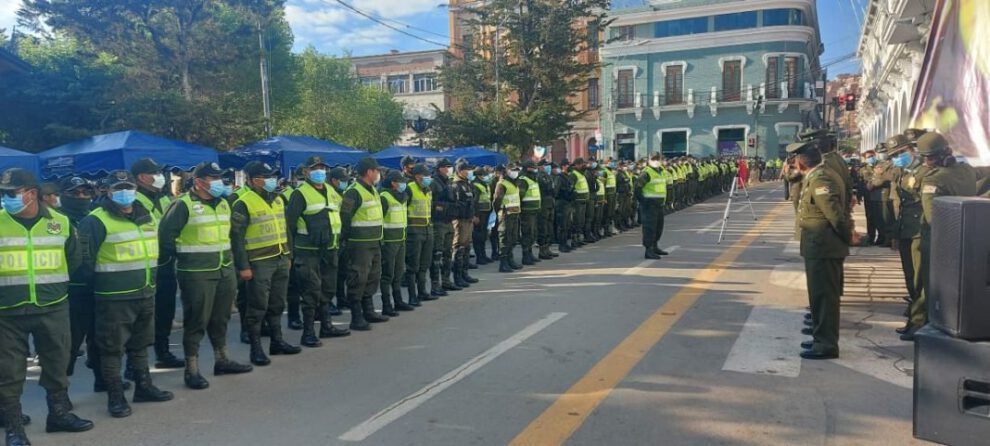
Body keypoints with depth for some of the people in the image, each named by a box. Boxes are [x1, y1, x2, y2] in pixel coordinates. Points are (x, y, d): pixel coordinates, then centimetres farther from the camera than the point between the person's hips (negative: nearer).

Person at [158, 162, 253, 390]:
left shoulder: (223, 203, 11)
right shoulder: (184, 205, -12)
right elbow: (166, 234, -11)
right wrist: (180, 256, -4)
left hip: (225, 270, 7)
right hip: (197, 274, -7)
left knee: (221, 317, 17)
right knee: (196, 320, -1)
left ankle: (222, 359, 31)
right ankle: (192, 369, 8)